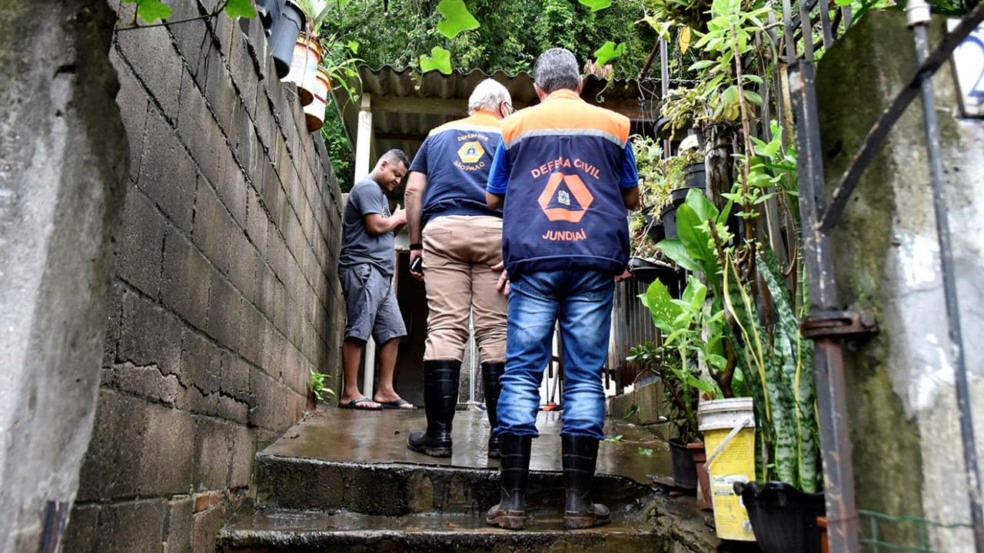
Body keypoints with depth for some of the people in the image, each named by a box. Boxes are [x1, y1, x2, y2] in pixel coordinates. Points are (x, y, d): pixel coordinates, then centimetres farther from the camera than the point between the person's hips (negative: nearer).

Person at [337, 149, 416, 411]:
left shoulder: (380, 193, 27)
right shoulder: (368, 187, -3)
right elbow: (376, 226, -15)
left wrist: (401, 223, 9)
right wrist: (396, 218, 3)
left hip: (380, 272, 10)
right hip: (363, 267, -10)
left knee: (392, 330, 5)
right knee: (358, 330, -12)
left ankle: (385, 390, 6)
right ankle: (349, 393, -10)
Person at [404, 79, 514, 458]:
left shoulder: (438, 134, 24)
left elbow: (413, 191, 15)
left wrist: (415, 243, 16)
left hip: (441, 230, 2)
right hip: (494, 231, -1)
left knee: (443, 330, -3)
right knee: (496, 334, -2)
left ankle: (438, 434, -5)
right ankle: (500, 435, -1)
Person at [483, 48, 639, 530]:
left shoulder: (516, 125, 12)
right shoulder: (613, 124, 13)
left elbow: (493, 198, 18)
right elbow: (632, 198, 21)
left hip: (534, 260, 0)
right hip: (595, 260, 1)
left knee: (521, 374, 1)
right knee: (585, 378, 2)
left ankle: (512, 501, 0)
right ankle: (578, 503, 3)